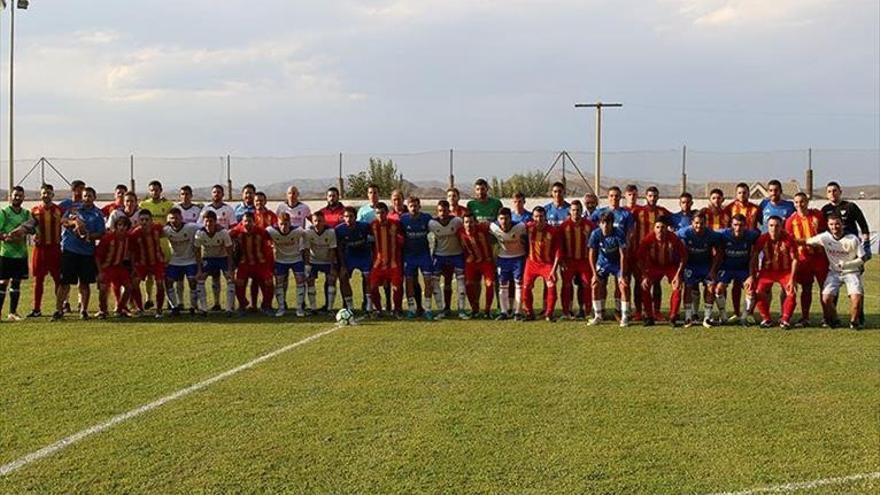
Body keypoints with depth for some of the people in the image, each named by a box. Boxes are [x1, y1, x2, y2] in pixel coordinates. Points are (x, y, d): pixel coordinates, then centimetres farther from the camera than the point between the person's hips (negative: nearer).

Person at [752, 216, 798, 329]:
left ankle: (785, 320, 0)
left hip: (785, 271, -1)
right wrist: (753, 276, -10)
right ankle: (766, 319, 1)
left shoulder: (788, 239, -16)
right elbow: (754, 257, -6)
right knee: (759, 292, -17)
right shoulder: (763, 239, -13)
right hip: (767, 270, 1)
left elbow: (794, 259, -10)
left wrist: (792, 279, -15)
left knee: (791, 293, -19)